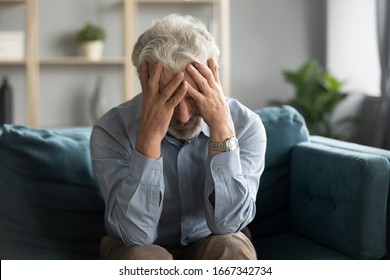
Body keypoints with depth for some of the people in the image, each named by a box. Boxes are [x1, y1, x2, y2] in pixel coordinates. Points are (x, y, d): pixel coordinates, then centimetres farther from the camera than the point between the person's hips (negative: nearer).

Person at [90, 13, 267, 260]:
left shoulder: (244, 124, -19)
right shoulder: (112, 129, -22)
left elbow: (228, 223, -28)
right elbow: (136, 233, -30)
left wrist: (222, 128, -36)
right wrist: (150, 135, -39)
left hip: (211, 247, 1)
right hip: (144, 249, -1)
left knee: (230, 248, -31)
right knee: (144, 258, -33)